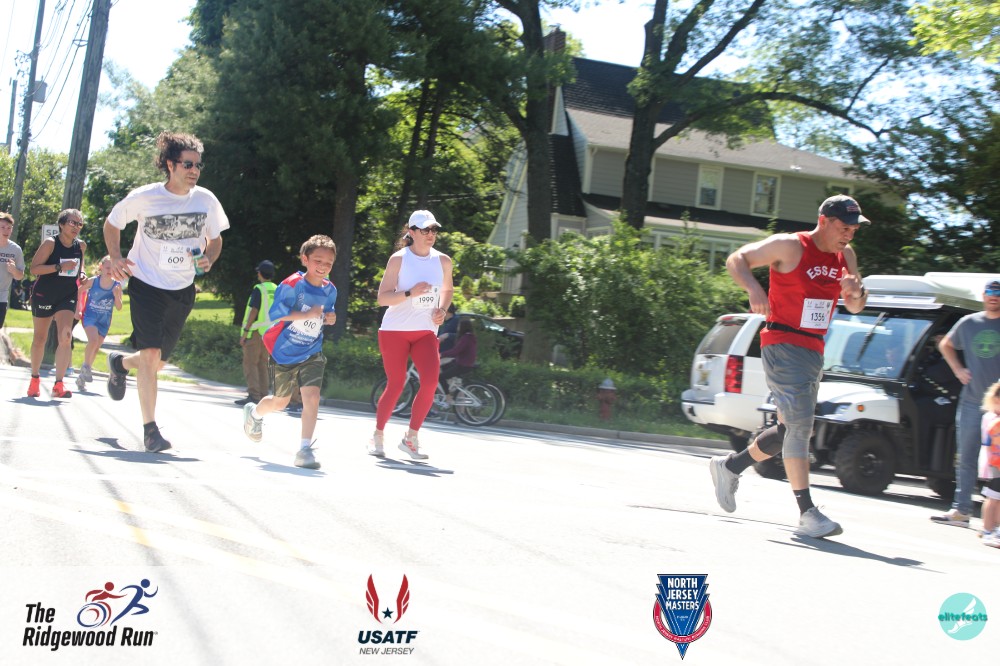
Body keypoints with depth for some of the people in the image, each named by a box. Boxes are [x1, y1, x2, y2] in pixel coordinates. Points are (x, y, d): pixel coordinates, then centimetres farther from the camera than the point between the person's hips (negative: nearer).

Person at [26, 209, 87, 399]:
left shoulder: (81, 246, 1)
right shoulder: (50, 243, -14)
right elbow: (34, 268, -20)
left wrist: (81, 273, 2)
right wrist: (60, 267, -29)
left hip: (67, 296, 3)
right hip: (43, 295, -3)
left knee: (65, 337, -16)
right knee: (40, 338, 9)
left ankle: (59, 385, -18)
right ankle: (35, 380, 27)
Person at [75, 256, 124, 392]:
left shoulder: (117, 285, -3)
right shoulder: (92, 281, -8)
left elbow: (119, 308, -2)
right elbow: (78, 292, 6)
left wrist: (116, 296, -19)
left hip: (104, 321, 3)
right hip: (90, 316, -3)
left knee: (96, 348, 8)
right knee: (93, 340, -28)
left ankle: (82, 376, 21)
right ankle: (86, 366, -11)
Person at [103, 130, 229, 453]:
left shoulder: (206, 200, -6)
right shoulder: (144, 197, -13)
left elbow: (215, 239, 10)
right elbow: (112, 223, 3)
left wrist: (208, 260, -11)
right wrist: (116, 258, -11)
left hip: (182, 289, 4)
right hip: (147, 284, -4)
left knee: (158, 361, 13)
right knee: (151, 354, -18)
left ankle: (120, 363, 48)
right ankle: (150, 429, -11)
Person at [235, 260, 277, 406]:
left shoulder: (259, 289, -10)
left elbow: (254, 312, -15)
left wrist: (245, 332, -14)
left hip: (256, 332, -7)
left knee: (250, 363, -6)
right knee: (262, 365, 12)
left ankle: (253, 395, -15)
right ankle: (263, 396, 10)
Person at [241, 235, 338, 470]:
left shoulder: (330, 290, 0)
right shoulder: (292, 284, -18)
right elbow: (275, 313, -24)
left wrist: (329, 319, -5)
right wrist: (307, 315, -30)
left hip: (311, 354, 3)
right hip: (285, 352, -3)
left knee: (312, 396, -18)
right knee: (280, 402, 14)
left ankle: (305, 449, -13)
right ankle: (254, 412, 49)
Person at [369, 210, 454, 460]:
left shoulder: (443, 261, 4)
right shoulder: (399, 259, -8)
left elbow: (447, 289, 22)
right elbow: (382, 298, -11)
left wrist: (442, 310, 3)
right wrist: (410, 293, -26)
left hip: (425, 332, 3)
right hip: (395, 330, -3)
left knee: (430, 382, -15)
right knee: (396, 384, -1)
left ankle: (411, 438, -3)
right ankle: (377, 437, 18)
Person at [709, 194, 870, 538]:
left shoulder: (845, 255, 10)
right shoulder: (789, 246, -10)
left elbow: (855, 308, 16)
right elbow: (736, 259, -7)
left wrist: (856, 293, -8)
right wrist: (753, 288, -26)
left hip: (814, 351, 8)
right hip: (782, 345, -8)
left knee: (793, 429, 13)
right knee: (799, 423, -16)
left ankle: (729, 466, 32)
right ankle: (807, 513, -17)